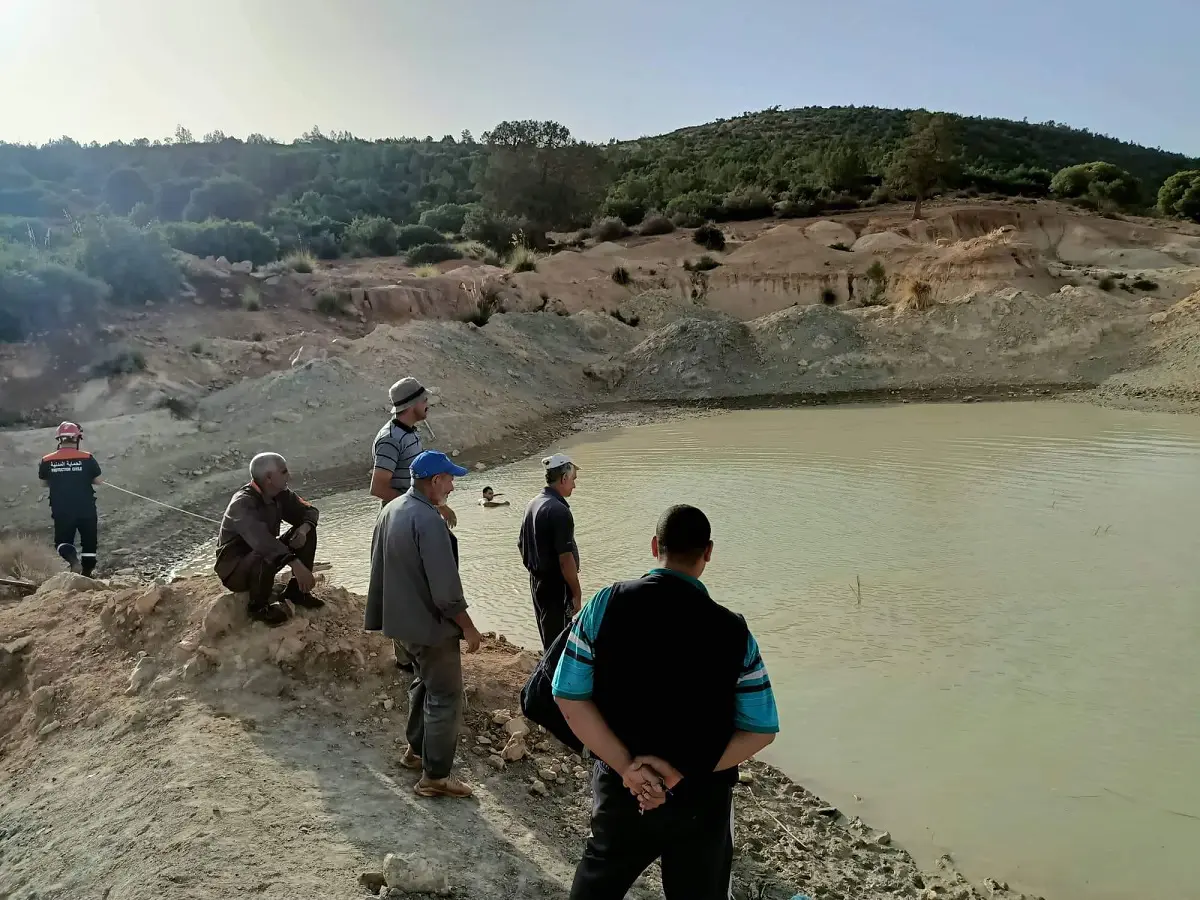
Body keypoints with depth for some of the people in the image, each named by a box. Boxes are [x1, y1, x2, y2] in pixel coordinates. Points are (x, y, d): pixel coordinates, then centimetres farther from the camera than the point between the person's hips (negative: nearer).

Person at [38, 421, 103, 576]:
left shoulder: (46, 461, -3)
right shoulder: (87, 458, -9)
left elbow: (46, 483, 11)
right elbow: (97, 481, -1)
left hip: (61, 511, 1)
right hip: (86, 509, -1)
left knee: (62, 541, 16)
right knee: (89, 542, 15)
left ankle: (71, 556, -14)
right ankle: (87, 574, 16)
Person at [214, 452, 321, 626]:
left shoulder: (280, 494, -6)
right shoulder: (243, 504, -30)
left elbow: (309, 511, 5)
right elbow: (261, 540, -46)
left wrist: (304, 528, -19)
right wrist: (296, 564, -54)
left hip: (261, 556, 8)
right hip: (234, 570, -8)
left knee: (308, 532, -4)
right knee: (266, 556, -38)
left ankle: (296, 591, 4)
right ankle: (259, 607, -12)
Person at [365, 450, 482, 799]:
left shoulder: (390, 510, 3)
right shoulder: (428, 520, -25)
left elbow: (380, 568, 13)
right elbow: (445, 586, -25)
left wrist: (381, 616, 23)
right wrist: (468, 627, -14)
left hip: (401, 618, 9)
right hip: (430, 623, -9)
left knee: (425, 682, 26)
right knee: (445, 697, 3)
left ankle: (415, 750, 38)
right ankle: (435, 777, 10)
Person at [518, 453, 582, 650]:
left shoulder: (532, 505, 7)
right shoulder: (559, 510, -21)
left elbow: (521, 546, 15)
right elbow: (566, 558, -23)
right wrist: (577, 594, -16)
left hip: (536, 581, 9)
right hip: (557, 585, -9)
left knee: (548, 637, 20)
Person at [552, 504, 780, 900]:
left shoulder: (606, 604, -12)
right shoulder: (732, 631, -13)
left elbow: (570, 696, -10)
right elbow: (761, 730, -8)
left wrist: (626, 765, -12)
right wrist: (685, 772, -10)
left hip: (620, 788, 1)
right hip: (702, 798, -1)